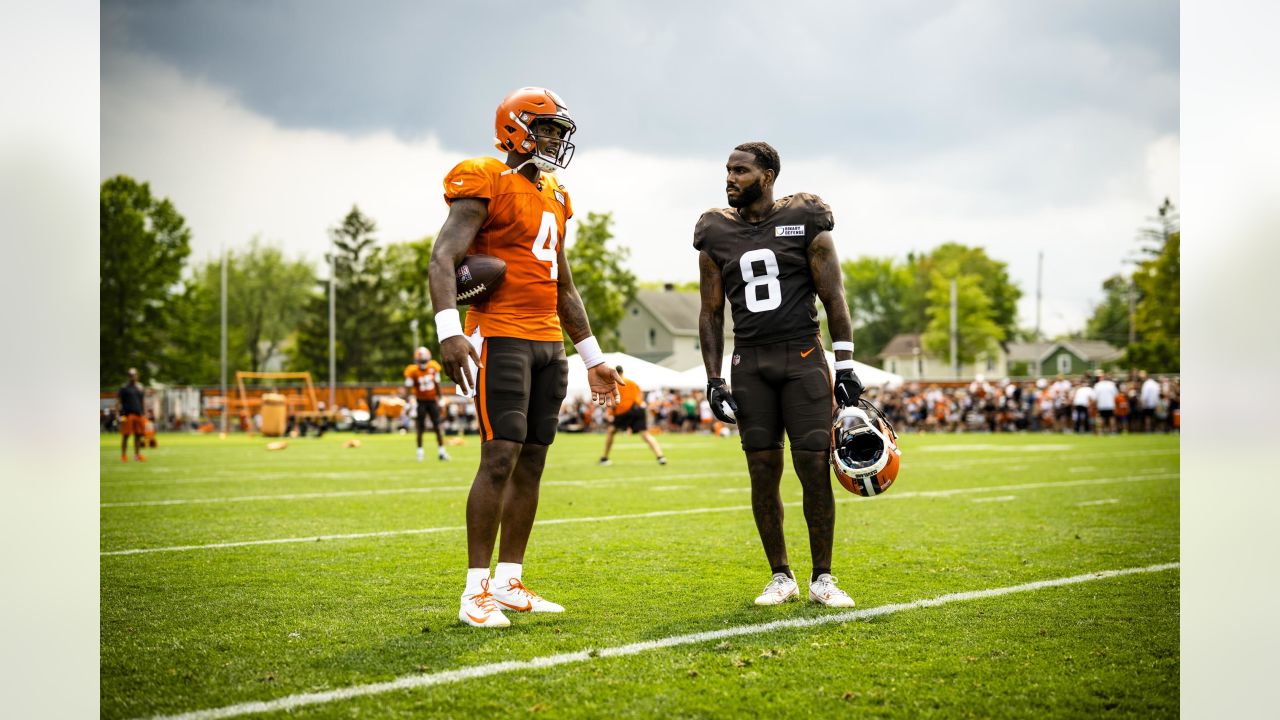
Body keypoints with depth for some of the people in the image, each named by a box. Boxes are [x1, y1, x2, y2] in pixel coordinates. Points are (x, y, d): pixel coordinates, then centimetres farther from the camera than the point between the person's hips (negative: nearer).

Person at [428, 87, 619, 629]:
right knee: (501, 456, -13)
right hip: (501, 336, -8)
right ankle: (476, 591, -9)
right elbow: (443, 259, -18)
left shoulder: (553, 197, 19)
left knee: (532, 462, 7)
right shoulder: (484, 183, -6)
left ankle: (509, 583, 13)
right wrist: (449, 329, -33)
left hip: (549, 344, 8)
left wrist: (592, 357, 25)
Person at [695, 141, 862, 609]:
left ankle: (822, 578, 5)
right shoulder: (717, 234, 7)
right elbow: (711, 313, 11)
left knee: (815, 469, -6)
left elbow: (833, 299, 1)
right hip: (750, 363, 2)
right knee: (763, 473, 1)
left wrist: (846, 368, -4)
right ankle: (781, 577, 13)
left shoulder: (804, 222, 0)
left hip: (803, 358, -2)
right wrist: (713, 383, 4)